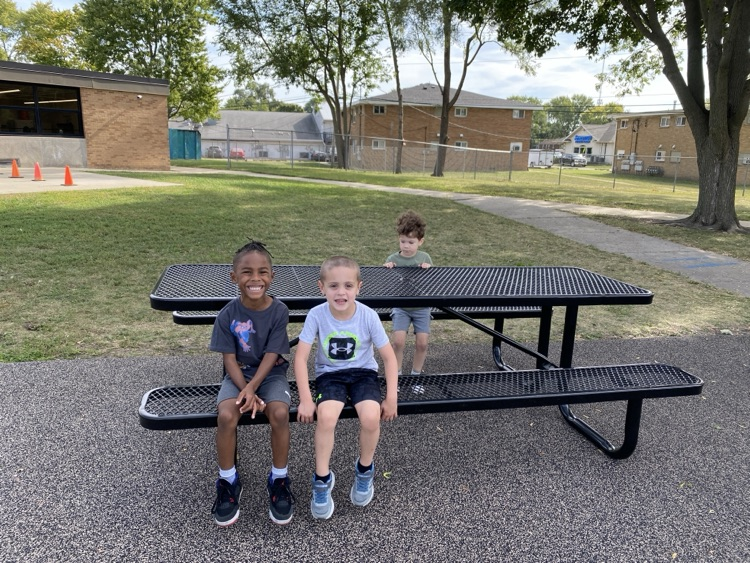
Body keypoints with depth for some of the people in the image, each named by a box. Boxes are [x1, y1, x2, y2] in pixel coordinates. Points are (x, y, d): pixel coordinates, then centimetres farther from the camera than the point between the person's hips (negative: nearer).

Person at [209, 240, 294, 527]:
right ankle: (228, 481, -2)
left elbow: (271, 356, -12)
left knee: (279, 413, -29)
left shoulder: (279, 311, -13)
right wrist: (245, 391, -20)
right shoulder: (228, 314, -11)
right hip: (238, 375, 1)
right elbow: (230, 358, -8)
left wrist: (252, 387, -25)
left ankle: (279, 479, -3)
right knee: (226, 415, -28)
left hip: (270, 374, 0)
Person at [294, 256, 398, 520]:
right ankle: (322, 478, -4)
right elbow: (300, 357, -14)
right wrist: (306, 399, -20)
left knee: (371, 417, -26)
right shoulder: (316, 315, -17)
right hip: (330, 374, 0)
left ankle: (365, 470, 6)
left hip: (362, 372, 0)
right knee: (326, 416, -29)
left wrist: (391, 398, -12)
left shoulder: (368, 316, -16)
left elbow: (389, 357, -8)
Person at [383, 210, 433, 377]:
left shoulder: (425, 258, 0)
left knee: (422, 343, -4)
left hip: (421, 307, 1)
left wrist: (429, 270, -14)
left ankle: (416, 374, 20)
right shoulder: (392, 259, -4)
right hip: (400, 307, -1)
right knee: (399, 341, -14)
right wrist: (386, 269, -17)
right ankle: (396, 374, 8)